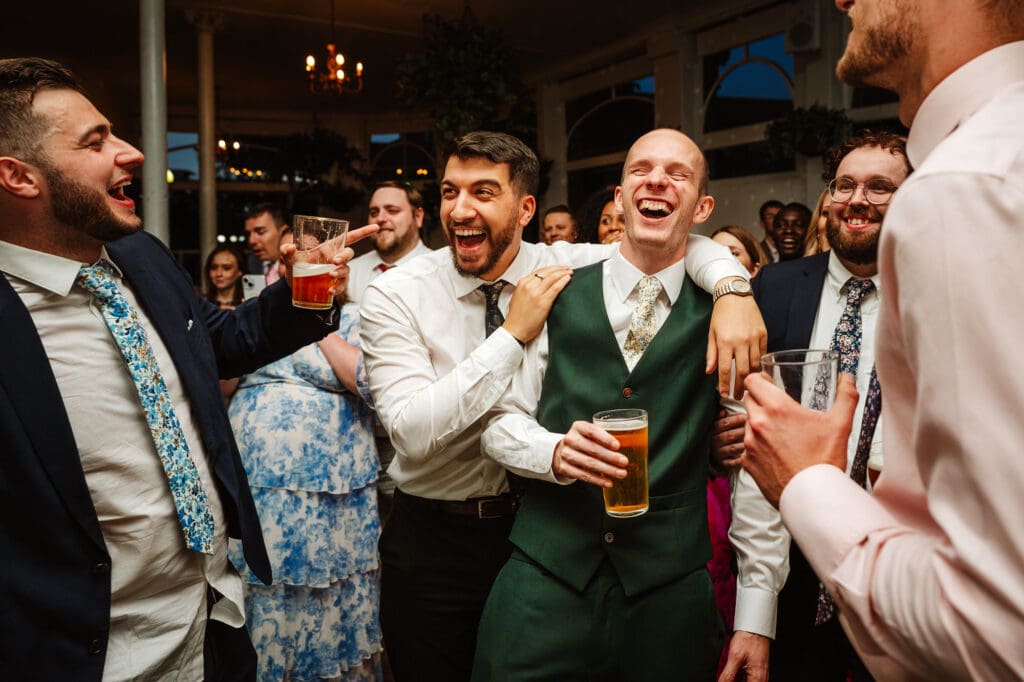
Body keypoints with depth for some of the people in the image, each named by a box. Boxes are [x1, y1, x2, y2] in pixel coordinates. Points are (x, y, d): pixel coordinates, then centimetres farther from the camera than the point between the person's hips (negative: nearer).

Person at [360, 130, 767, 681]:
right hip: (432, 539, -1)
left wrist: (732, 289, -25)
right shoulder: (394, 295, -13)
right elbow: (413, 433, -23)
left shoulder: (566, 268, -7)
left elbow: (686, 243, -4)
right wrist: (512, 334, -26)